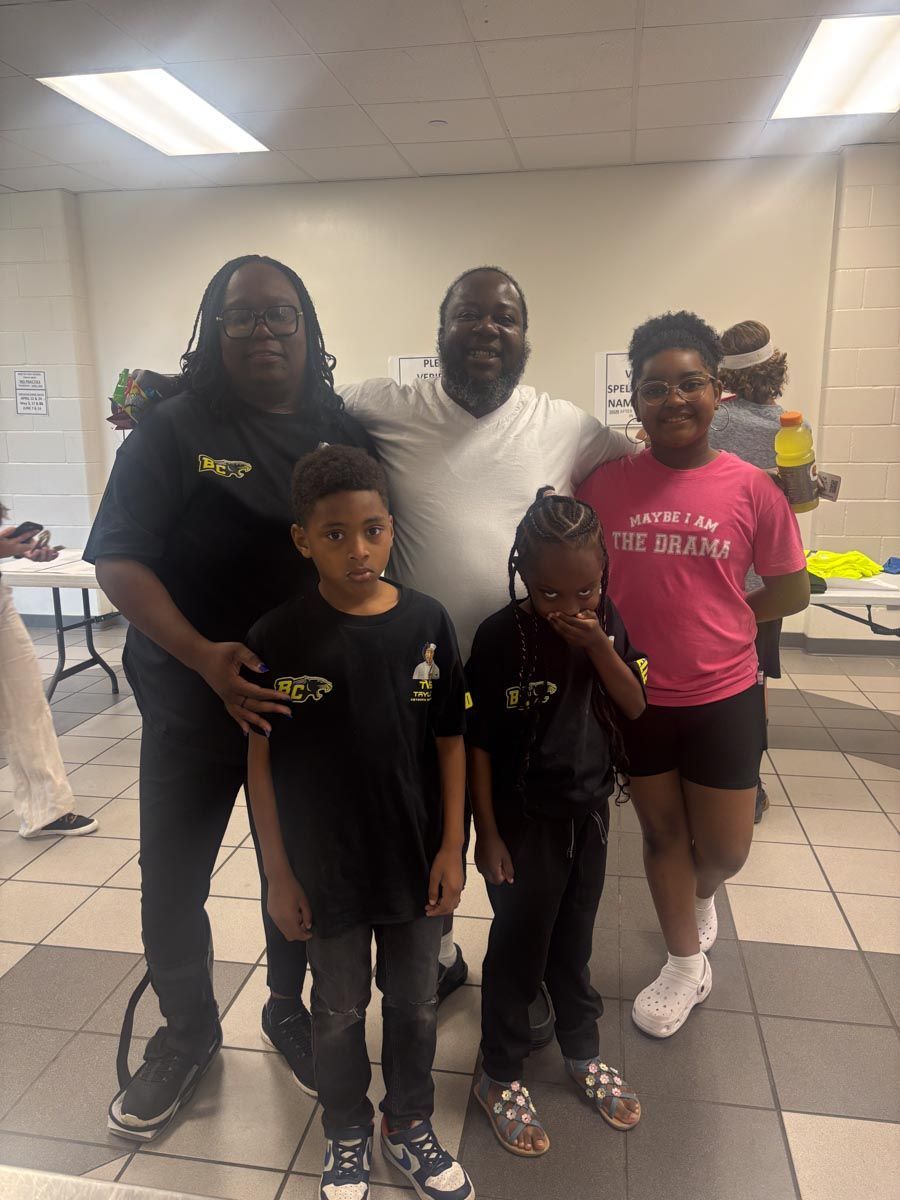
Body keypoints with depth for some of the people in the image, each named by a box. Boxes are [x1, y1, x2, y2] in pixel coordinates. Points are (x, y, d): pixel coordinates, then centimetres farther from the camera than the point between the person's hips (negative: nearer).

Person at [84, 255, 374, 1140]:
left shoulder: (341, 429, 2)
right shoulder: (174, 428, -7)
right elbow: (117, 560, -12)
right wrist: (204, 658, -25)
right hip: (192, 697, -1)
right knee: (171, 878, 11)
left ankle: (288, 1010, 43)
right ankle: (186, 1033, 38)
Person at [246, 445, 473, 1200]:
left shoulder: (427, 624, -10)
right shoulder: (278, 639, -14)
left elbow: (450, 742, -3)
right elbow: (263, 761, -7)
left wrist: (452, 849, -3)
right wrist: (279, 874, -5)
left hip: (416, 861, 2)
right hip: (326, 869, -1)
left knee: (415, 1003, 21)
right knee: (340, 1008, 20)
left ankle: (411, 1126, 46)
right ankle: (348, 1134, 46)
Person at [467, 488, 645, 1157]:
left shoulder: (607, 622, -6)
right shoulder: (501, 636, -20)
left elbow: (635, 707, -6)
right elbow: (479, 742, -15)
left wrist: (597, 645, -22)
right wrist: (487, 832, -11)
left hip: (589, 811, 4)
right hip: (523, 820, -4)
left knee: (574, 940, 22)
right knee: (519, 948, 11)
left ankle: (583, 1053, 44)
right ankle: (501, 1078, 33)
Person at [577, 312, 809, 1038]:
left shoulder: (752, 488, -10)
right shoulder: (605, 485, -8)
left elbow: (791, 592, 0)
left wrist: (710, 618, -7)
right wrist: (667, 618, -9)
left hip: (723, 697, 0)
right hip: (635, 695, 1)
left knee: (725, 850, 12)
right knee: (661, 832, 17)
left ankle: (698, 894, 50)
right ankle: (687, 967, 41)